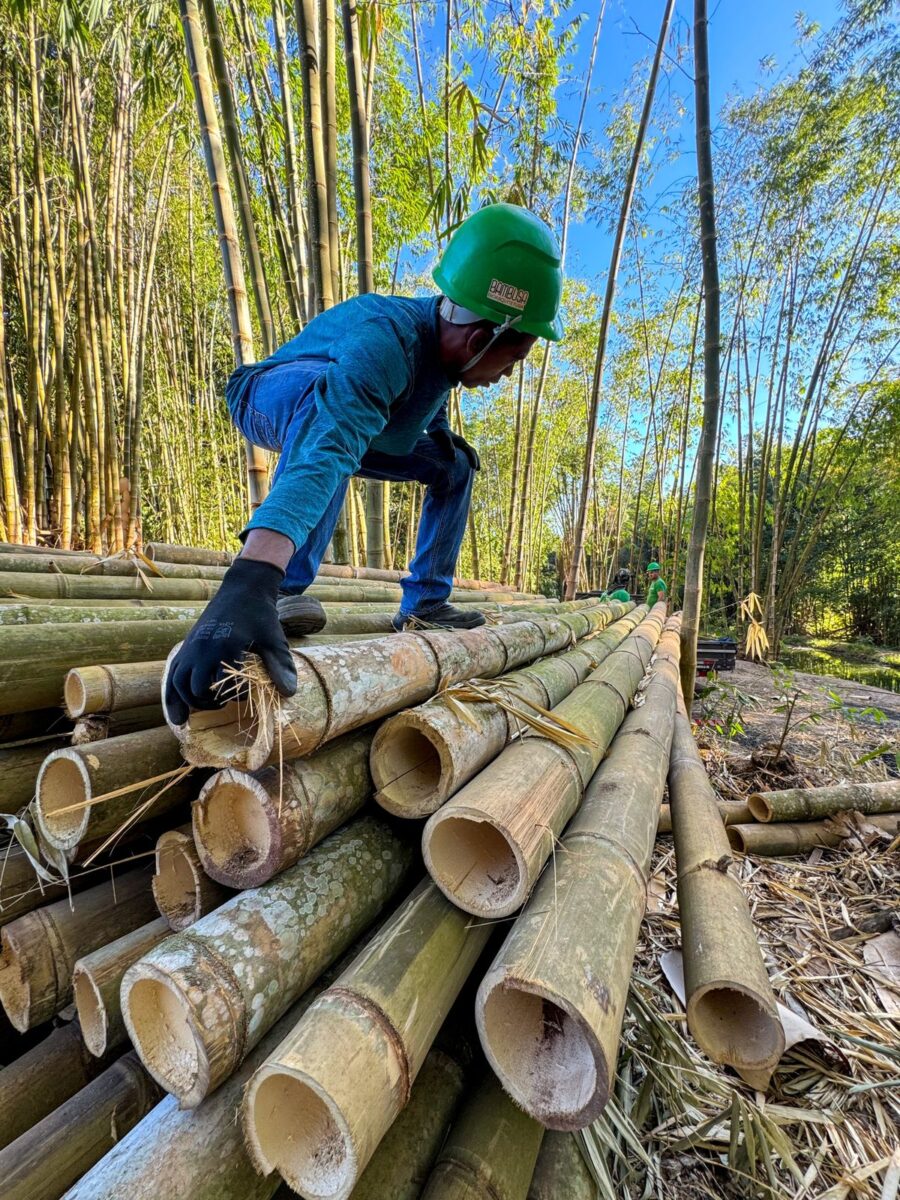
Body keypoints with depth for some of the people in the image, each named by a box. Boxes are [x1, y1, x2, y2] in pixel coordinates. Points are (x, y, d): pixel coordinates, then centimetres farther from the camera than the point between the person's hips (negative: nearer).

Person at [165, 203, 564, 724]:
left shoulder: (447, 331, -14)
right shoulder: (386, 341, -39)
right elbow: (325, 452, -56)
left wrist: (440, 429, -8)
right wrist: (247, 582, -68)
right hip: (272, 401, -7)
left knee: (454, 466, 1)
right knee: (332, 397, -40)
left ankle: (424, 603, 3)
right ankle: (282, 590, -38)